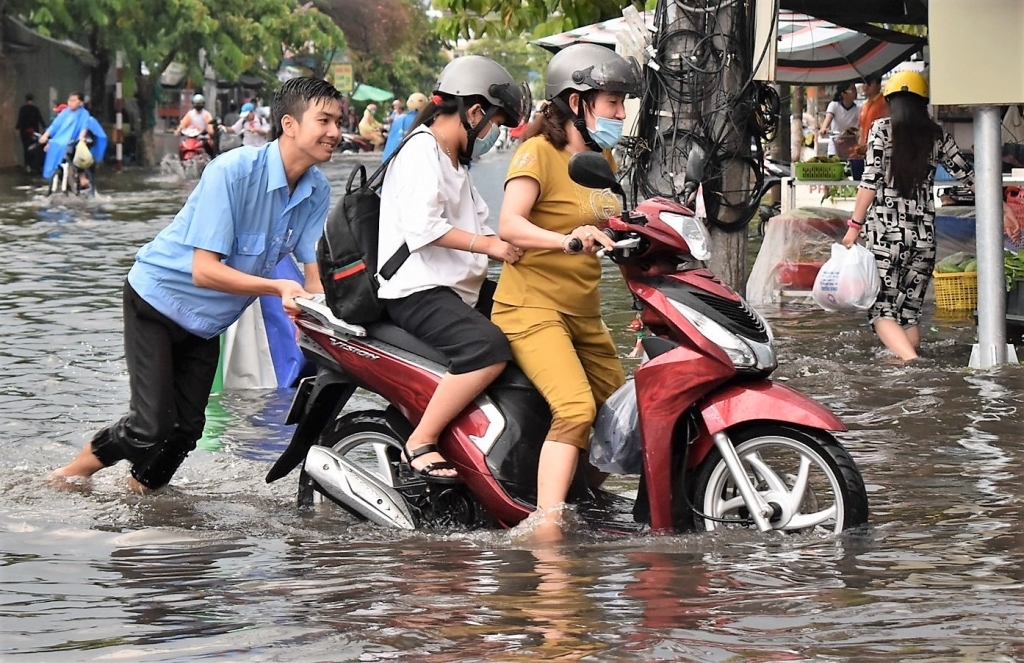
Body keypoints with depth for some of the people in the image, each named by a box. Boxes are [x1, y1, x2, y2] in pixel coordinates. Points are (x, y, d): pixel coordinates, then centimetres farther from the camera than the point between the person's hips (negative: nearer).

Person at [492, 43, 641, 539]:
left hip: (583, 312, 9)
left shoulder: (602, 157, 16)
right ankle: (546, 528, -32)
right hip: (532, 306, -9)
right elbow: (509, 225, -25)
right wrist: (567, 240, -41)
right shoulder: (539, 151, -11)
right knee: (576, 408, -27)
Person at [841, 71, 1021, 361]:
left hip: (884, 231, -3)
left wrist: (854, 225, -4)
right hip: (924, 234, 3)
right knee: (910, 311, 12)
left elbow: (871, 181, -8)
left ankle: (912, 362, -27)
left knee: (882, 309, -3)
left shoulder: (882, 128, -1)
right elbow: (967, 175, 9)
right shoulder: (937, 136, 8)